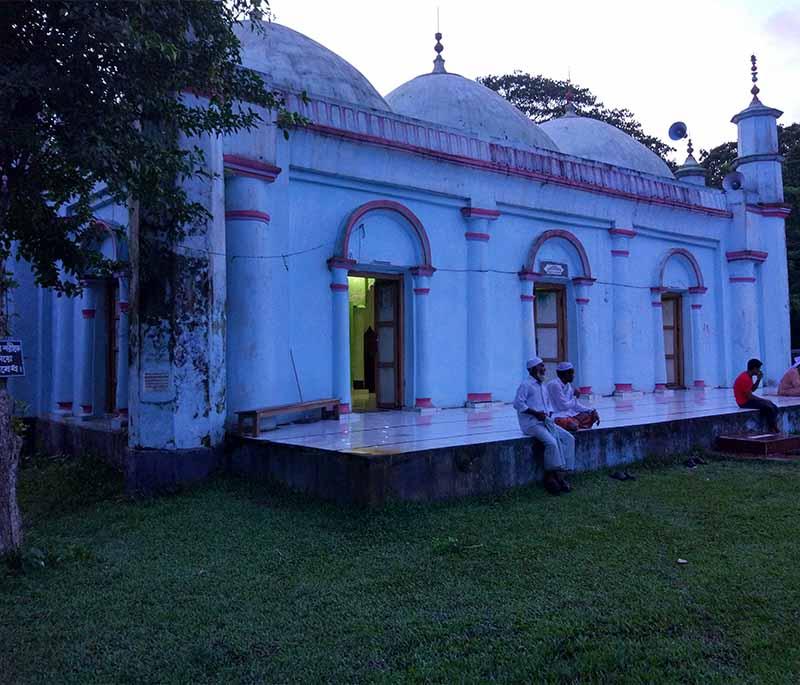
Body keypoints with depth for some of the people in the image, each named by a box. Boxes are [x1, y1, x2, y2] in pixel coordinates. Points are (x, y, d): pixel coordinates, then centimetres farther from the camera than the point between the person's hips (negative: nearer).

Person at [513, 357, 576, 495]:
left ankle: (562, 473, -11)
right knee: (551, 442, -29)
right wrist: (536, 413, -19)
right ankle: (551, 477, -18)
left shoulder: (542, 386, 22)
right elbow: (518, 403, -15)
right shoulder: (526, 385, -5)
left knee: (569, 438, -8)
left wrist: (549, 415, 5)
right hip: (531, 423, -8)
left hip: (545, 421, 9)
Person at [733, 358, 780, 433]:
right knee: (769, 408, -18)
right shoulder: (745, 378, -23)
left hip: (748, 399, 10)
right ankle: (773, 429, -4)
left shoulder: (748, 376, 8)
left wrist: (758, 379, 3)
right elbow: (749, 396, -23)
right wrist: (763, 400, -12)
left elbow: (752, 389, 16)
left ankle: (774, 427, 0)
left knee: (774, 408, 3)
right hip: (744, 402, -10)